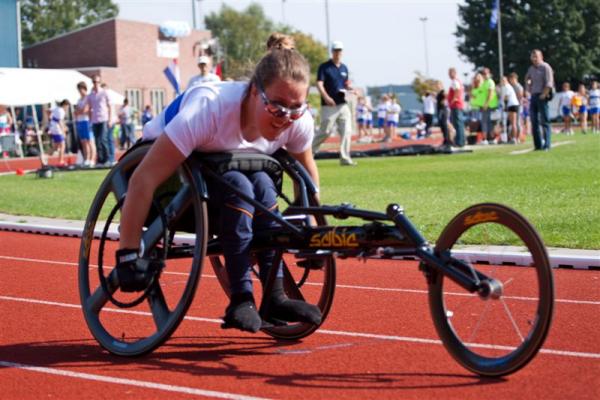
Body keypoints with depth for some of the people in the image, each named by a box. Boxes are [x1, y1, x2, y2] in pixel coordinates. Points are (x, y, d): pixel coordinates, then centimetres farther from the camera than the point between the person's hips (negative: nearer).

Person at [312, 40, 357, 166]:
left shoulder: (344, 68, 15)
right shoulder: (324, 67, -3)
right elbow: (319, 84, -12)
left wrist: (350, 89, 2)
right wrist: (326, 97, -27)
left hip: (343, 104, 6)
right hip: (329, 105, -6)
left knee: (346, 131, -3)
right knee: (326, 131, -6)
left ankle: (345, 158, -1)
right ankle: (310, 151, 11)